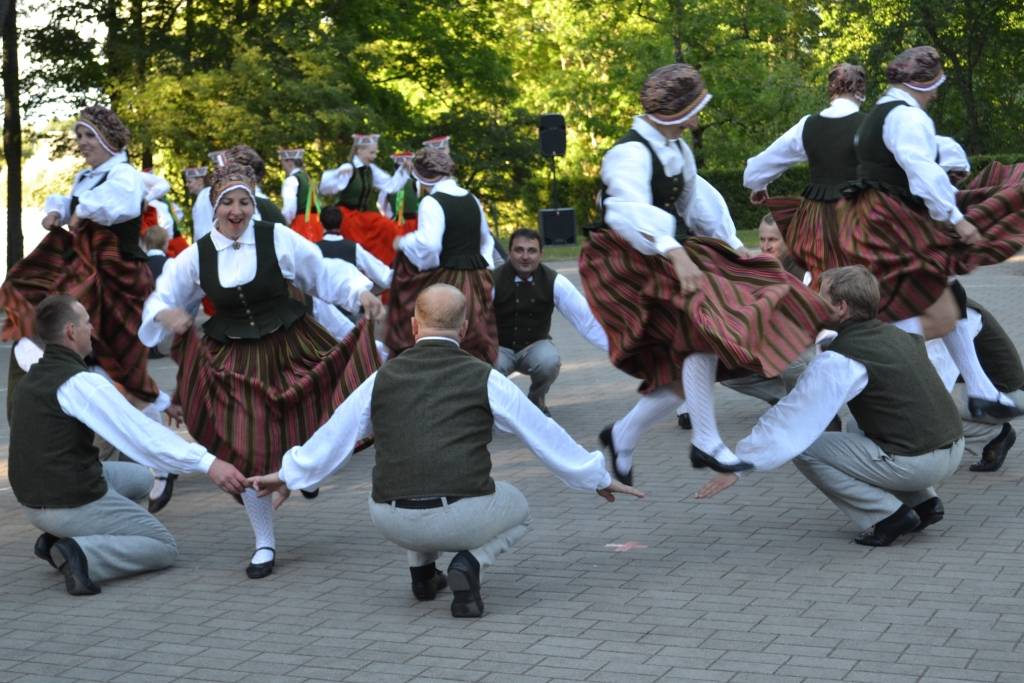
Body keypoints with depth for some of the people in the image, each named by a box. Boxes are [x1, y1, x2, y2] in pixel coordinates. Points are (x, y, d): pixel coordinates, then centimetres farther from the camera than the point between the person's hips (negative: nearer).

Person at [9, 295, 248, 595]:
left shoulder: (32, 379, 7)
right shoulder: (81, 383, -20)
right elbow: (143, 434, -27)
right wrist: (209, 463, -30)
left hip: (35, 501, 9)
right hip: (76, 503, -9)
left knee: (139, 478, 27)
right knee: (164, 548, 8)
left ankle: (57, 539, 13)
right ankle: (83, 553, -16)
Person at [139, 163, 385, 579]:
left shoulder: (278, 239, -7)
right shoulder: (196, 256, -2)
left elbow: (325, 273, 2)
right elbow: (160, 299, 6)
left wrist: (360, 292, -12)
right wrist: (167, 314, -16)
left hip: (291, 349, -1)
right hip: (234, 361, 1)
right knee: (248, 451, 1)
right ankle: (264, 544, 18)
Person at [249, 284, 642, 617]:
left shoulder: (383, 379, 8)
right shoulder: (484, 379, 2)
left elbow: (334, 435, 18)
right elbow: (544, 435, 10)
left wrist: (288, 476, 34)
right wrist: (598, 479, 23)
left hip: (393, 522, 4)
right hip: (460, 518, -4)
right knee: (517, 510, 29)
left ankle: (422, 570, 26)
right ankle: (468, 564, 2)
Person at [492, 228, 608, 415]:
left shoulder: (554, 282, -13)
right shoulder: (494, 281, -19)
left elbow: (586, 318, -16)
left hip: (535, 347, 2)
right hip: (500, 348, -2)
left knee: (549, 361, -32)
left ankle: (536, 399, 3)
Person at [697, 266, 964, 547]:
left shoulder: (838, 361, -11)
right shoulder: (897, 334, 11)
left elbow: (789, 419, -10)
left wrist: (739, 464, -4)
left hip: (913, 463, -8)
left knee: (804, 449, 0)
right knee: (856, 429, 32)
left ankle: (887, 516, -3)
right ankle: (924, 501, 18)